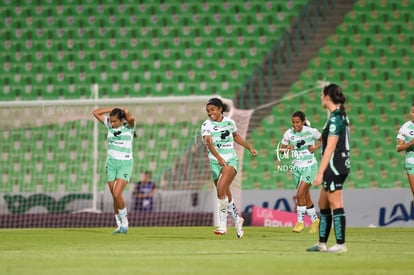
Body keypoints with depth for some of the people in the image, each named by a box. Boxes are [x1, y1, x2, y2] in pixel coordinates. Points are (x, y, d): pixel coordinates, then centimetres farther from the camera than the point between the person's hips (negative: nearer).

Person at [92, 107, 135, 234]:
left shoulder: (129, 126, -7)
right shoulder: (110, 125, 5)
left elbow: (131, 118, -31)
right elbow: (95, 112, 7)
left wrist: (126, 111, -11)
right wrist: (112, 109, 2)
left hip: (125, 164, -5)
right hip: (111, 163, 5)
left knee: (117, 194, -17)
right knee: (115, 197, 3)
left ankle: (124, 222, 1)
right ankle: (119, 226, 13)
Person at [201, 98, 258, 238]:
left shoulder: (229, 122, 3)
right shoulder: (206, 125, -5)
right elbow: (208, 142, -22)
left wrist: (250, 147, 27)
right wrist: (218, 157, -37)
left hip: (230, 160, -1)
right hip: (215, 162, 1)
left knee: (221, 189, -23)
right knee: (226, 195, 8)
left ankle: (223, 225, -19)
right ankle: (237, 220, 32)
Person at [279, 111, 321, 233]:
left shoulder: (311, 131, -10)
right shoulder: (289, 133, -4)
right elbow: (281, 149, 2)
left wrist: (315, 147, -10)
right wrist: (288, 149, -19)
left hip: (309, 167, -4)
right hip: (296, 167, 4)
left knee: (300, 194, -16)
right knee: (306, 196, 10)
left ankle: (301, 221, -6)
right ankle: (314, 220, 27)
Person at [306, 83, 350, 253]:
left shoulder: (335, 119, -16)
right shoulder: (340, 116, 14)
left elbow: (330, 148, -19)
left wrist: (320, 173, -19)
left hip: (334, 166, -10)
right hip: (341, 164, 10)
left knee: (335, 204, -7)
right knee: (323, 204, 15)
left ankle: (341, 244, -6)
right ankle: (322, 243, 20)